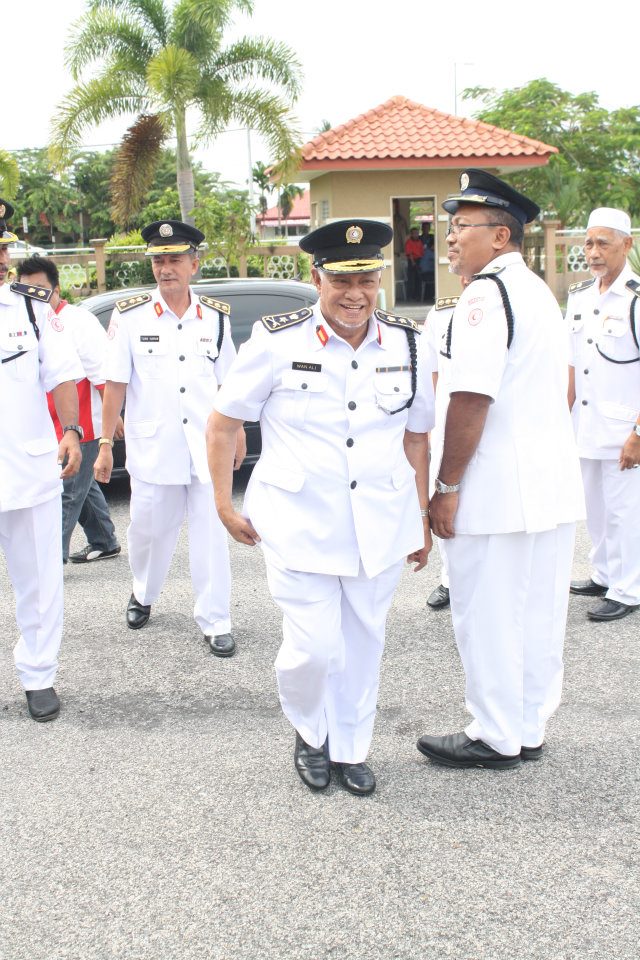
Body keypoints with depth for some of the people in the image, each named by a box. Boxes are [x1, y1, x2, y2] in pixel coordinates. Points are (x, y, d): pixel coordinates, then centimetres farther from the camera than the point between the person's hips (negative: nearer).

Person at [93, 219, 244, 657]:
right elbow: (115, 385, 0)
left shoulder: (215, 317, 4)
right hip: (153, 449, -1)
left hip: (208, 447, 1)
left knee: (212, 535, 2)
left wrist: (237, 431, 13)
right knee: (149, 530, 12)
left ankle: (216, 623, 12)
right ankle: (143, 595, 40)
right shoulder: (130, 316, -2)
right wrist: (105, 445, -2)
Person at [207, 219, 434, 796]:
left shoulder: (405, 344, 2)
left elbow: (416, 436, 11)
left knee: (363, 643, 13)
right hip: (300, 525, -3)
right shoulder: (279, 342, -8)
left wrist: (422, 517, 13)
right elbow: (224, 423, 1)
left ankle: (350, 748, 35)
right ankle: (310, 733, 28)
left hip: (379, 526, 3)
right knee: (313, 648, -4)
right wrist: (225, 506, 1)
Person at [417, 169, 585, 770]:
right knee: (538, 614, 14)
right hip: (553, 484, 10)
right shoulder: (538, 291, 17)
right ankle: (528, 729, 25)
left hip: (500, 491, -9)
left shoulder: (486, 294, -14)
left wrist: (446, 487, -15)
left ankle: (495, 738, 13)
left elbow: (472, 399, -20)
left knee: (487, 618, 2)